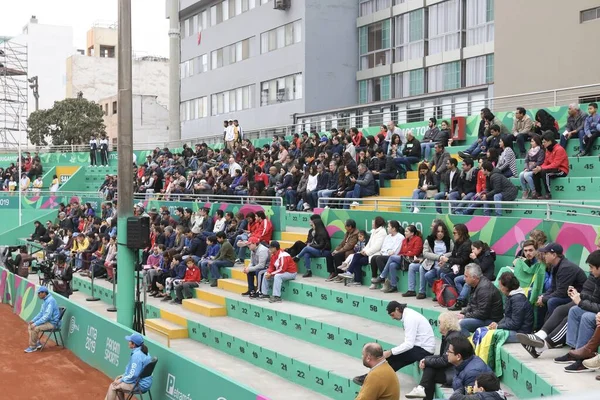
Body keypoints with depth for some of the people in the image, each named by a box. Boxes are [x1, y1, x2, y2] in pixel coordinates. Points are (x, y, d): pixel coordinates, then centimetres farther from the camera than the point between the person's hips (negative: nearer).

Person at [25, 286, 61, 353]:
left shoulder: (50, 301, -22)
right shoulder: (45, 300, 10)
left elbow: (47, 316, -28)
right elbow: (41, 313, 20)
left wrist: (36, 323, -26)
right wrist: (33, 320, 7)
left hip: (53, 323, -11)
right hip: (47, 321, 11)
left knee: (35, 328, -24)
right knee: (30, 325, 9)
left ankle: (33, 347, -8)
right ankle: (37, 342, 9)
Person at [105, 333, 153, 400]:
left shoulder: (137, 355, -24)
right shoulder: (143, 352, 7)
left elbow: (133, 375, -24)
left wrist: (121, 380, -12)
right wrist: (124, 375, 13)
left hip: (140, 385, -10)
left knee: (113, 386, -3)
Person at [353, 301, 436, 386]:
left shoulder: (409, 318, -19)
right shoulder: (409, 314, 11)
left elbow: (409, 344, -26)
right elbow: (410, 342, 14)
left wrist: (390, 352, -25)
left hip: (423, 350, -10)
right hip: (423, 348, 10)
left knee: (390, 356, -13)